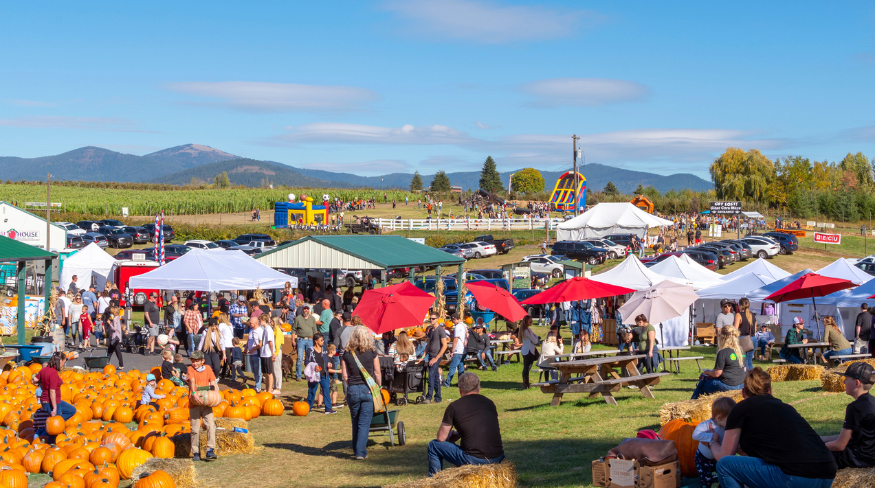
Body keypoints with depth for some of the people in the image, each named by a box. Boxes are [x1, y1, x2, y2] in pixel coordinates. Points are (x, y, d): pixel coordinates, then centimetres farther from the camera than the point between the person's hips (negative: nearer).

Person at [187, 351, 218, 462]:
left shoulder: (207, 369, 10)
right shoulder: (190, 369, 2)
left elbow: (213, 382, 5)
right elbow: (192, 381, -15)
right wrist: (194, 393, -32)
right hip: (194, 403, -2)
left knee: (211, 425, -12)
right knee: (195, 429, 2)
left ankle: (210, 451, -12)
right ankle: (196, 453, 12)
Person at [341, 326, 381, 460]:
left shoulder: (347, 354, 0)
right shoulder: (372, 353, -3)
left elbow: (345, 376, 2)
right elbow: (377, 373, 2)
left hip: (352, 390, 2)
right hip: (368, 389, -2)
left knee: (355, 422, 16)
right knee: (364, 422, 1)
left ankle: (357, 449, 25)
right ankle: (361, 452, -4)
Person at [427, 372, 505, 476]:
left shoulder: (454, 406, -1)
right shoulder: (489, 403, 13)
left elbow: (441, 438, 5)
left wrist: (452, 436, 30)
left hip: (473, 460, -5)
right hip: (497, 459, 5)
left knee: (433, 445, 15)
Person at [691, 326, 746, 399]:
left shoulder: (723, 352, -18)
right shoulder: (741, 350, 5)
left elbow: (716, 374, -16)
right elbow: (744, 369, 15)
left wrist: (707, 372, 5)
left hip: (727, 386, -8)